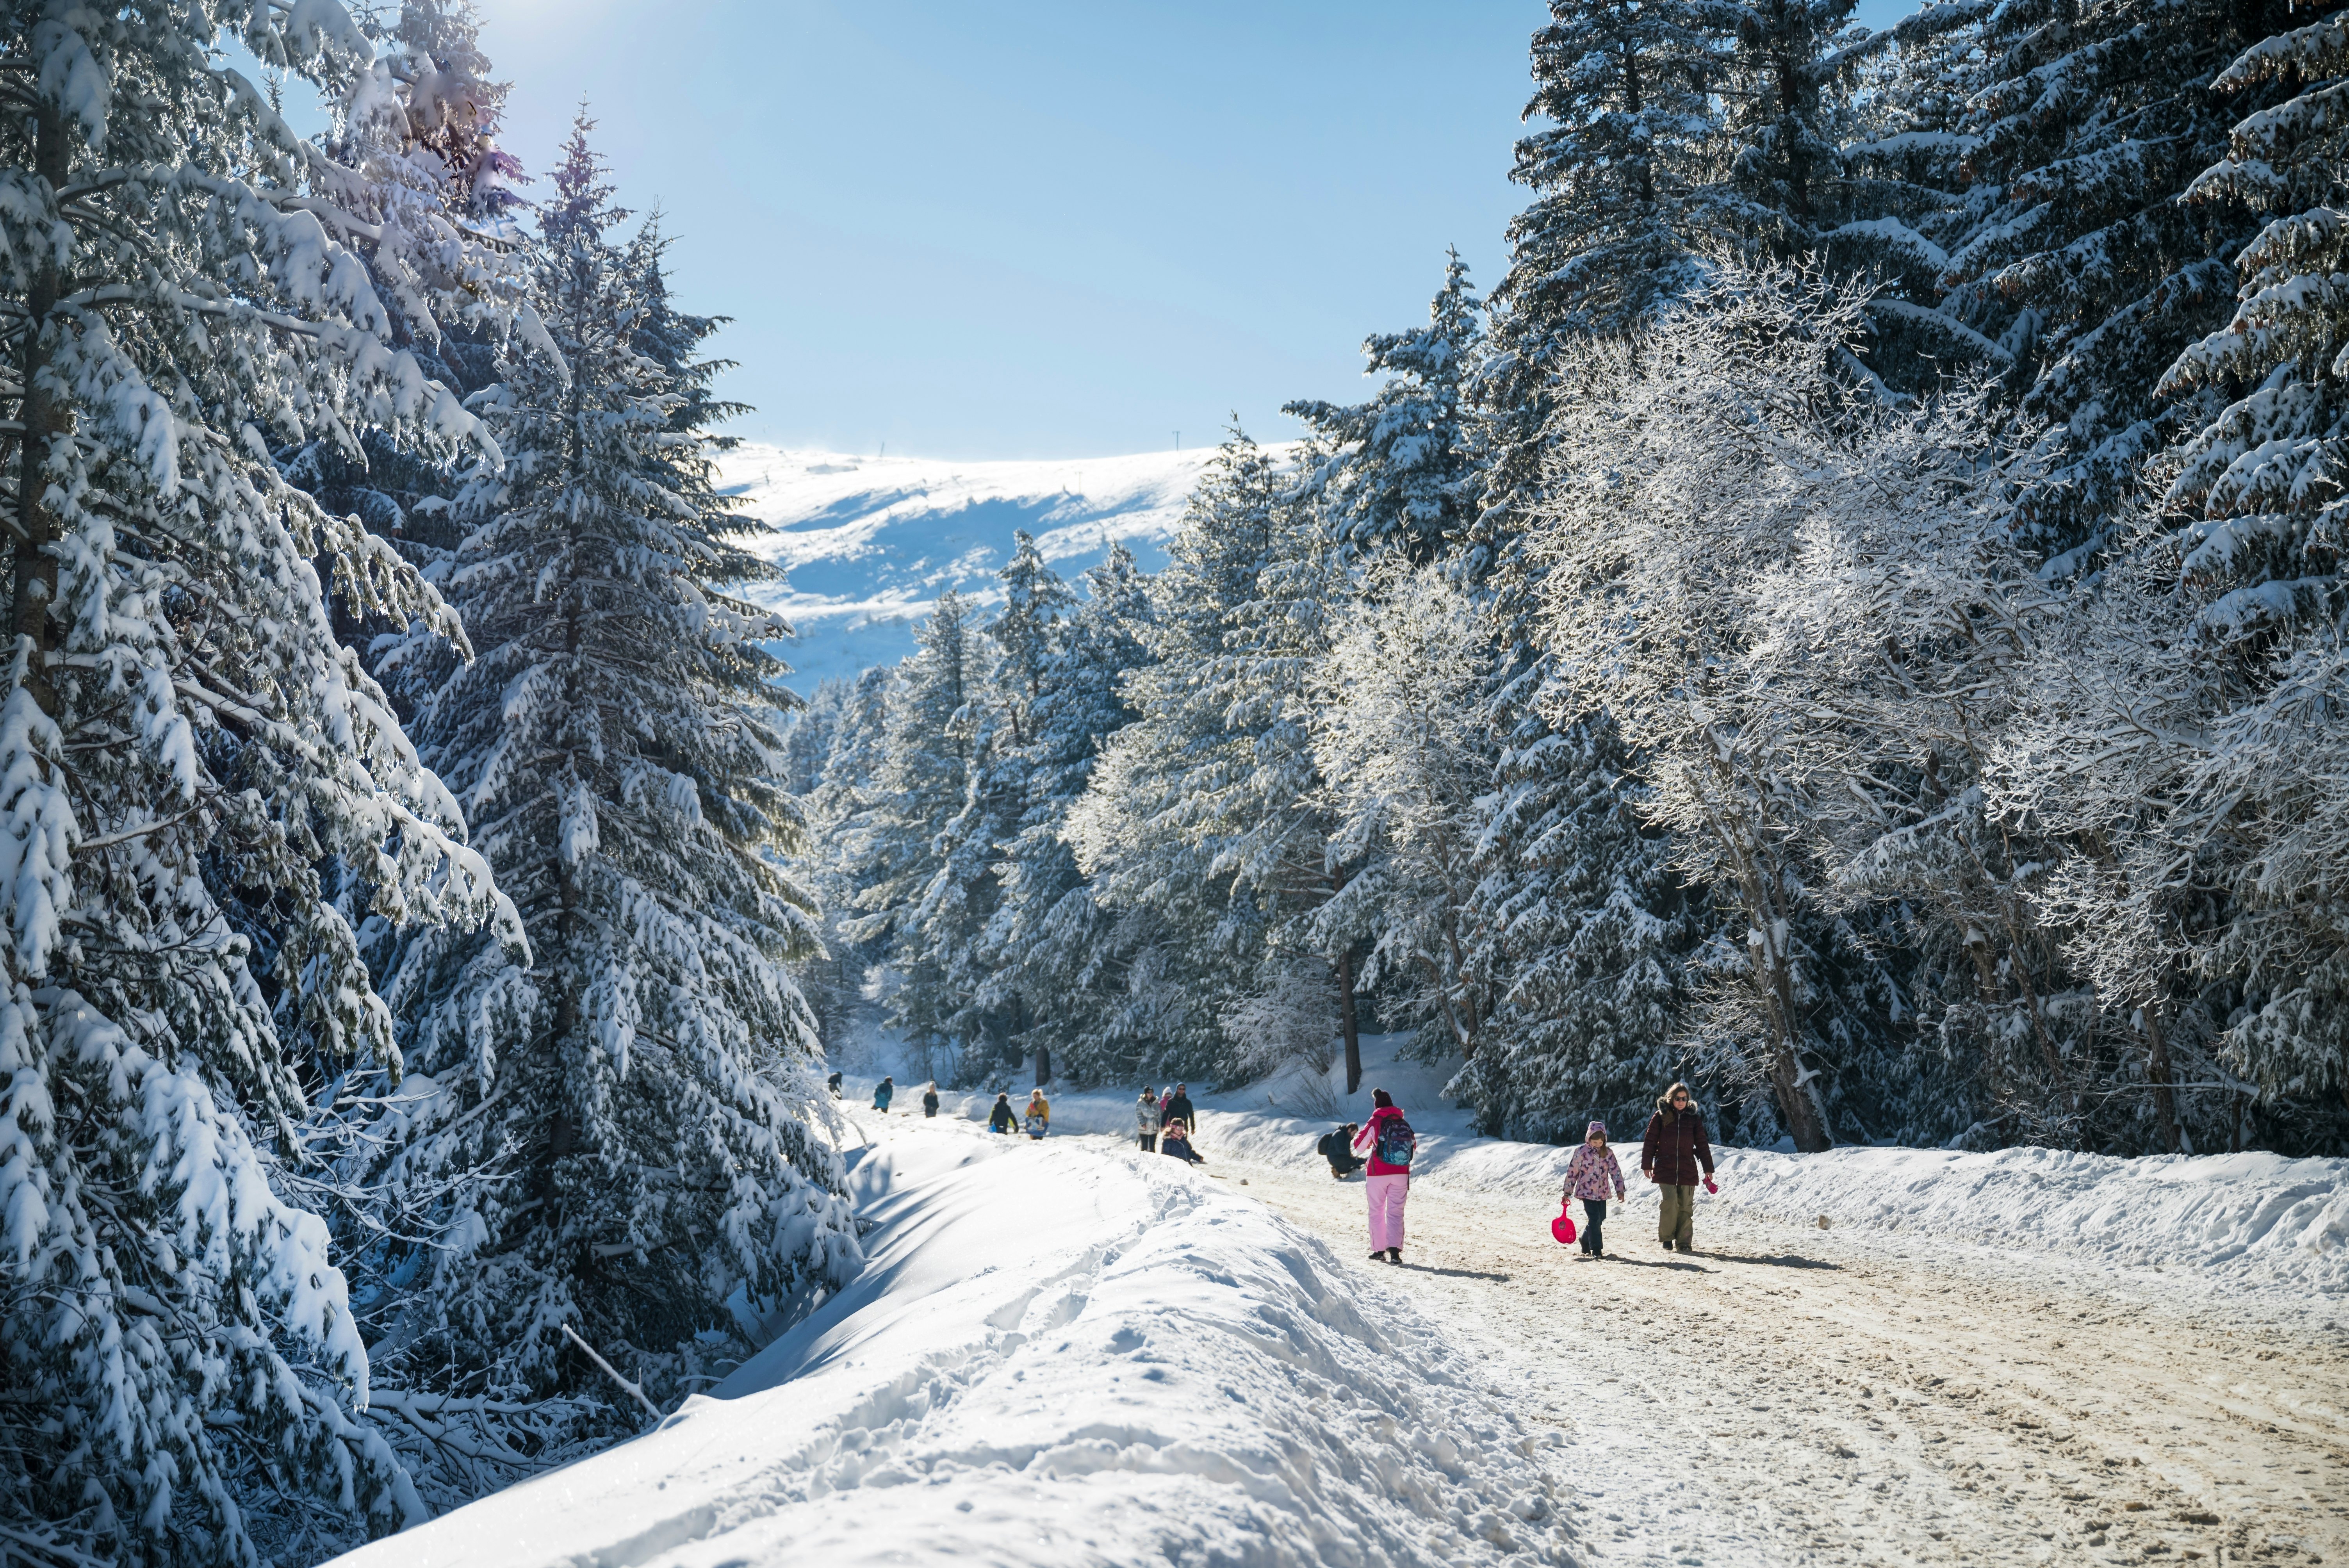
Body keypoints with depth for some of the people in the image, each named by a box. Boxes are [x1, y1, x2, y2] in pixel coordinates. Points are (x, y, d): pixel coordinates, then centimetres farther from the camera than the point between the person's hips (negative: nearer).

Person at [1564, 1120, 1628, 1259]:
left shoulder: (1608, 1153, 2)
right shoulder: (1581, 1152, -9)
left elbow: (1615, 1171, 3)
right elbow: (1572, 1172, -4)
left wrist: (1620, 1190, -4)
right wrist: (1567, 1192, -1)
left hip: (1602, 1193, 5)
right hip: (1586, 1192, -5)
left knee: (1600, 1219, 12)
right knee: (1594, 1219, -12)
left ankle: (1586, 1242, 34)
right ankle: (1597, 1250, -8)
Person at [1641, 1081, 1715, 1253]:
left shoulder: (1693, 1118, 9)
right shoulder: (1661, 1116, 3)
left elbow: (1702, 1145, 10)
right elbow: (1650, 1141, 4)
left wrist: (1708, 1169, 7)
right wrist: (1647, 1165, 2)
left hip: (1688, 1170, 2)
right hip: (1665, 1169, -2)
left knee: (1686, 1207, 2)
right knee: (1670, 1203, -11)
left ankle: (1684, 1241, 10)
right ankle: (1666, 1239, 5)